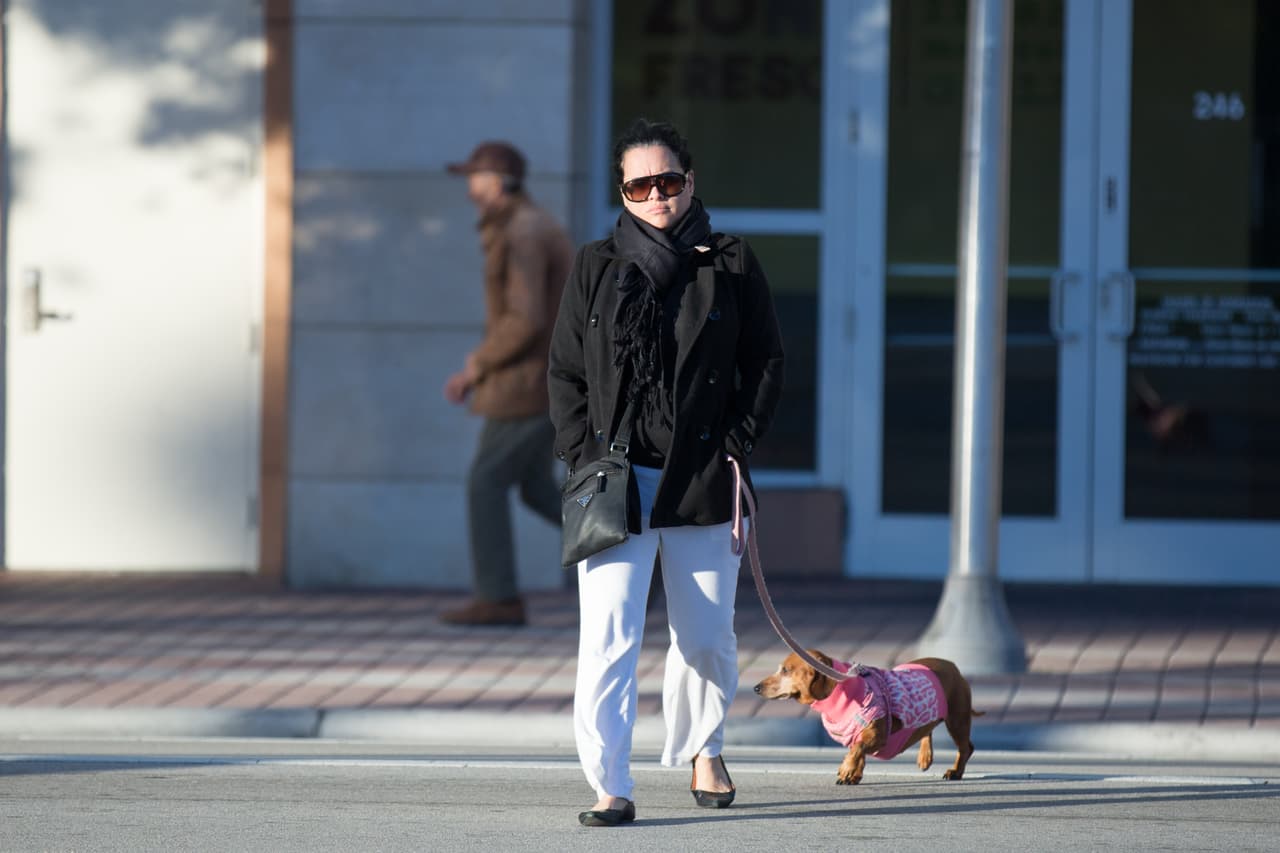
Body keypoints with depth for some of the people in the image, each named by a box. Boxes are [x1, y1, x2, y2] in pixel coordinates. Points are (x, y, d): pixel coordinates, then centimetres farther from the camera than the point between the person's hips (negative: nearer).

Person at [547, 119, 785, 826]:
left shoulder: (730, 266, 5)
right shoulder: (595, 268, 8)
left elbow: (766, 362, 8)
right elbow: (564, 371, 11)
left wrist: (735, 445, -2)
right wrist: (584, 455, -1)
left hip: (703, 478, 1)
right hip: (614, 480, 0)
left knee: (706, 638, 9)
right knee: (608, 638, -13)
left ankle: (702, 749, 36)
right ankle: (610, 788, -14)